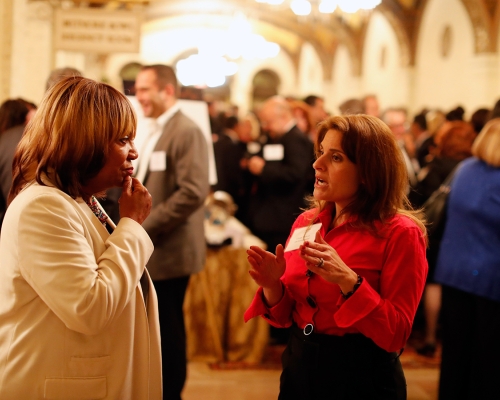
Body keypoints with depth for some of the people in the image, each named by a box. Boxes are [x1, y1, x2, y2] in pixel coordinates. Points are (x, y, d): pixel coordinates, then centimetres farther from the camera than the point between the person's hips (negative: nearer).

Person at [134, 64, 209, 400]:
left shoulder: (187, 132, -15)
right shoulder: (158, 133, 16)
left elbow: (194, 192, -25)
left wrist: (145, 227, -21)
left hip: (169, 251, -9)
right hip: (151, 250, 9)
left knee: (168, 331, 1)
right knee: (158, 330, 17)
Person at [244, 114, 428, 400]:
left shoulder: (400, 234, -14)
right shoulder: (306, 222, 2)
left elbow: (396, 334, -17)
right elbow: (285, 316, 7)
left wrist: (348, 282, -29)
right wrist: (273, 287, -13)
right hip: (300, 367, 5)